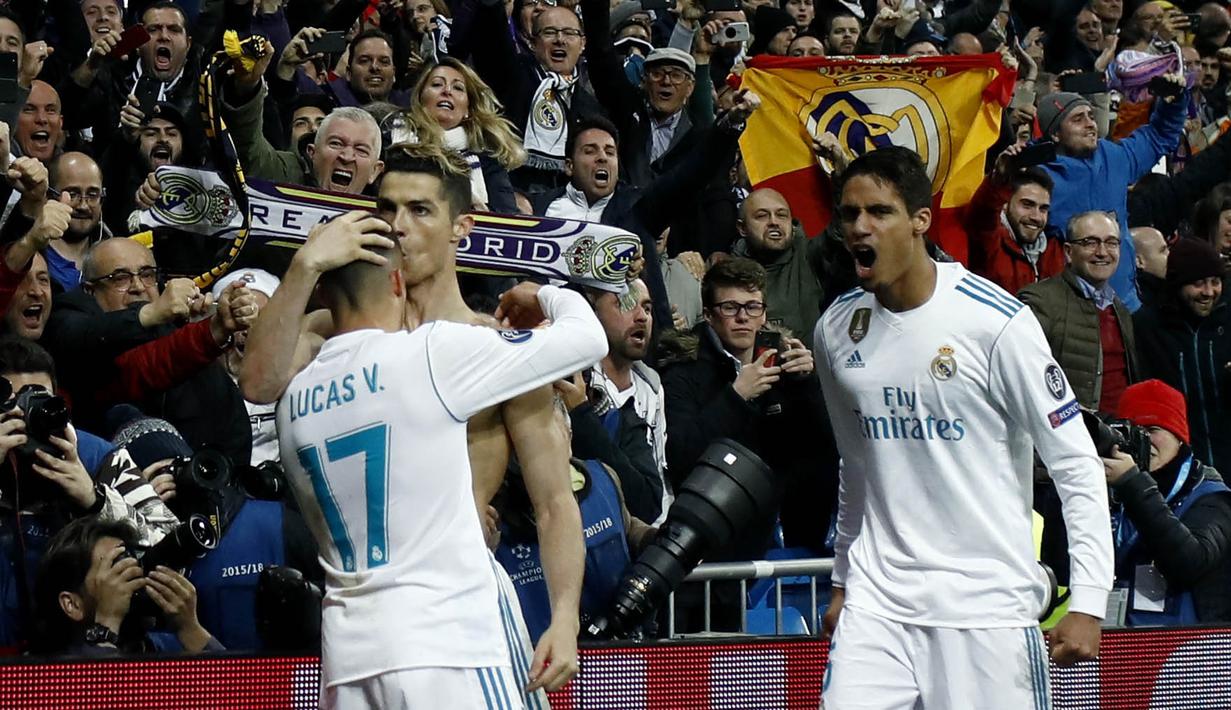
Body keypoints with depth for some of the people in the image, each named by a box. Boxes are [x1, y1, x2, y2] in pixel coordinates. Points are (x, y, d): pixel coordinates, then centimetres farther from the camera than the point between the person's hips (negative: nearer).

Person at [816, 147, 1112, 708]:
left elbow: (1076, 462, -8)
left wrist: (1088, 602, -14)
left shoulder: (995, 320, -11)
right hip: (878, 605, 4)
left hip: (987, 606, -4)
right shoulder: (836, 328, 6)